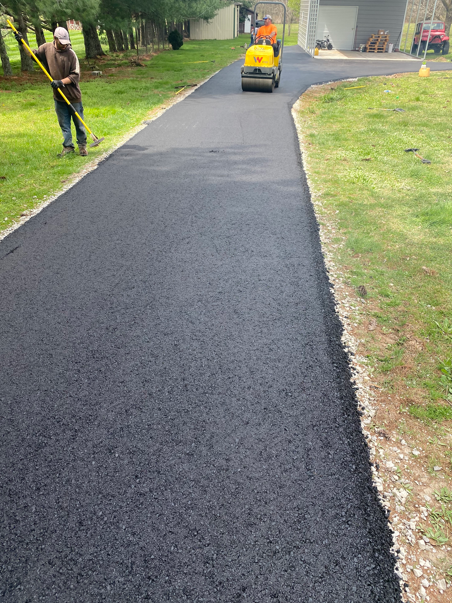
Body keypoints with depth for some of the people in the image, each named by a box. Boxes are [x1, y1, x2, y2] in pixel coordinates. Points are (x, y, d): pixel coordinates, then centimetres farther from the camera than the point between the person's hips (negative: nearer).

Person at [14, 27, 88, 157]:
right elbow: (33, 54, 18)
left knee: (79, 123, 4)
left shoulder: (70, 53, -10)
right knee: (64, 123, 8)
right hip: (58, 96, 4)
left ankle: (82, 145, 17)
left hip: (73, 95, -3)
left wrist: (61, 82, -21)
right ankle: (68, 146, 17)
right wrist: (22, 43, 7)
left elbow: (75, 75, -12)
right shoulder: (46, 48, 2)